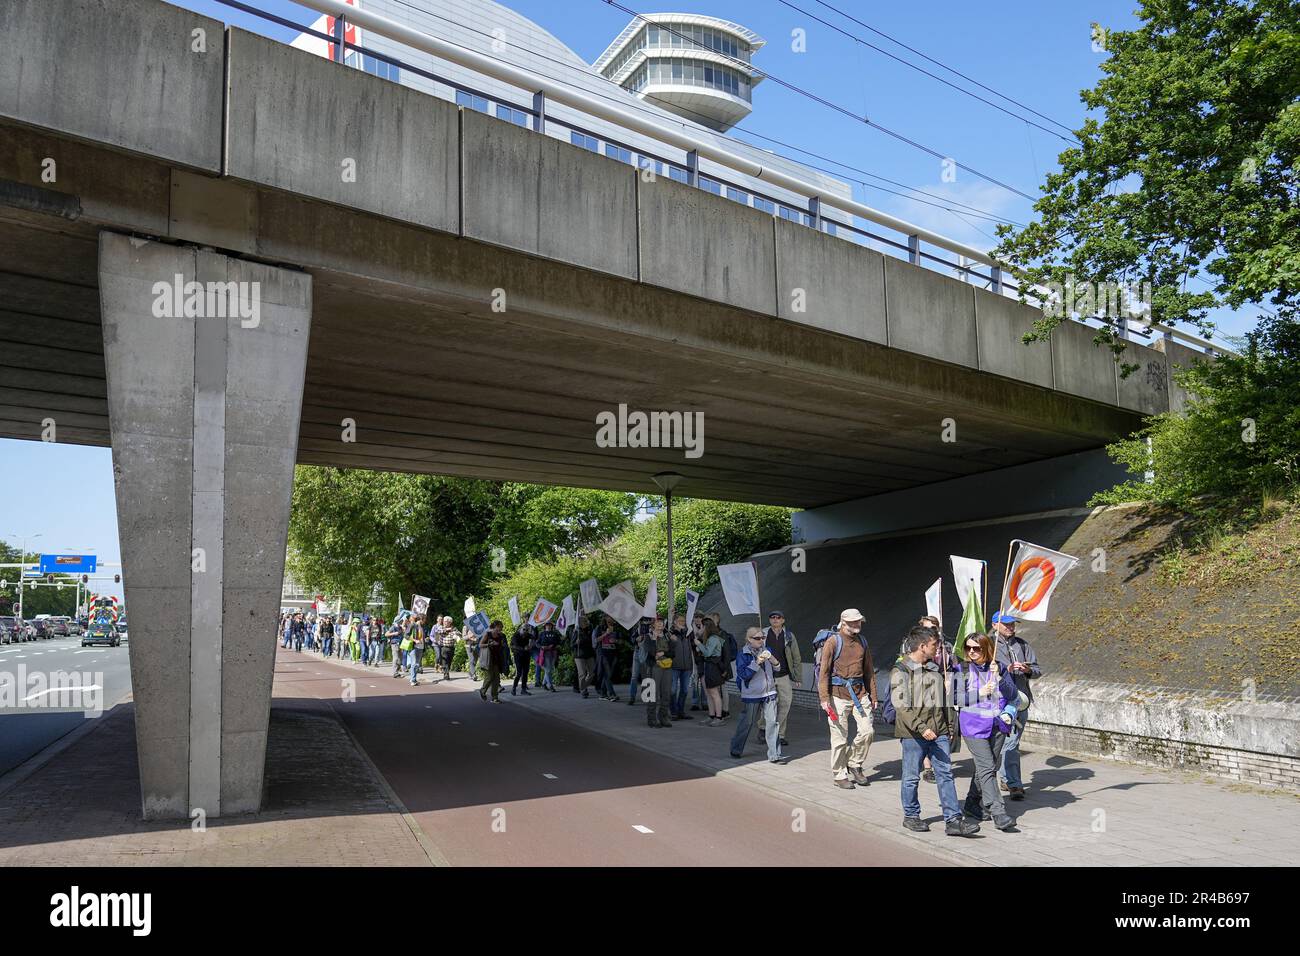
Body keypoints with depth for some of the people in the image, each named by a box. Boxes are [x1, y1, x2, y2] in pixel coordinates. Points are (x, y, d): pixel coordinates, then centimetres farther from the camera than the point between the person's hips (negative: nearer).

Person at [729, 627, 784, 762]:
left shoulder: (766, 650, 8)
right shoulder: (743, 654, -7)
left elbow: (776, 670, 16)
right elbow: (742, 674, -17)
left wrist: (774, 662, -7)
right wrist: (757, 663, -25)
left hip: (769, 692, 4)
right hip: (752, 694, -4)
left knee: (773, 722, -3)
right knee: (747, 722, 7)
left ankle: (774, 755, 3)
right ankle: (736, 749, 27)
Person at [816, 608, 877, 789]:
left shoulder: (862, 641, 11)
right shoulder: (833, 642, -6)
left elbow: (869, 670, 18)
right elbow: (824, 671, -8)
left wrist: (873, 696, 15)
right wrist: (824, 698, -14)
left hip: (860, 692, 5)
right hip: (839, 694, -5)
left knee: (867, 731, -1)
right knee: (840, 737, 1)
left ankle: (855, 764, 22)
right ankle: (840, 775, 15)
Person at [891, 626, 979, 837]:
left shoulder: (935, 669, 15)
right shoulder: (901, 671, -9)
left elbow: (945, 700, 21)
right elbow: (901, 705, -17)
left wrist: (949, 728, 18)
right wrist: (921, 728, -23)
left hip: (938, 733, 6)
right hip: (913, 734, -6)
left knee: (945, 774, 1)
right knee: (912, 777, 6)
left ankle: (953, 820, 3)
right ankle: (911, 816, 21)